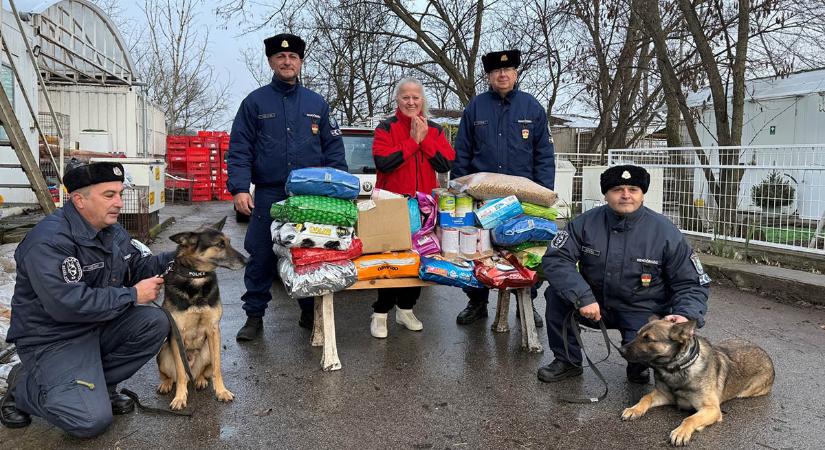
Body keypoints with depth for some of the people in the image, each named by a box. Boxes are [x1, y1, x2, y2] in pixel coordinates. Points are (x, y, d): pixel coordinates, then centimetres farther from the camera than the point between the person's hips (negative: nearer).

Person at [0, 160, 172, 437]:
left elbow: (139, 267, 12)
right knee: (92, 421, -20)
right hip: (53, 338, -8)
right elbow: (69, 304, -33)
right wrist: (132, 295, -25)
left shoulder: (112, 231, 3)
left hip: (100, 325, 8)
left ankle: (101, 383, 4)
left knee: (156, 323, -15)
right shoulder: (49, 240, -24)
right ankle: (23, 386, 8)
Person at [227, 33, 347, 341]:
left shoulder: (317, 104, 12)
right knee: (261, 258, 3)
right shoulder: (255, 102, 6)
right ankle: (254, 316, 16)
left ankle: (310, 312, 24)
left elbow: (334, 149, 11)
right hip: (268, 196, -1)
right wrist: (239, 188, -12)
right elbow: (239, 150, 0)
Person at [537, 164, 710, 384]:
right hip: (595, 303, 3)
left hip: (642, 311, -2)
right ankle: (567, 360, -2)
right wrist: (582, 296, -32)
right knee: (556, 294, -22)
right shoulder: (586, 223, -9)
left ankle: (639, 364, 11)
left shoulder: (665, 231, -12)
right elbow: (555, 259, -18)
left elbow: (692, 283, -6)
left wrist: (686, 316, -27)